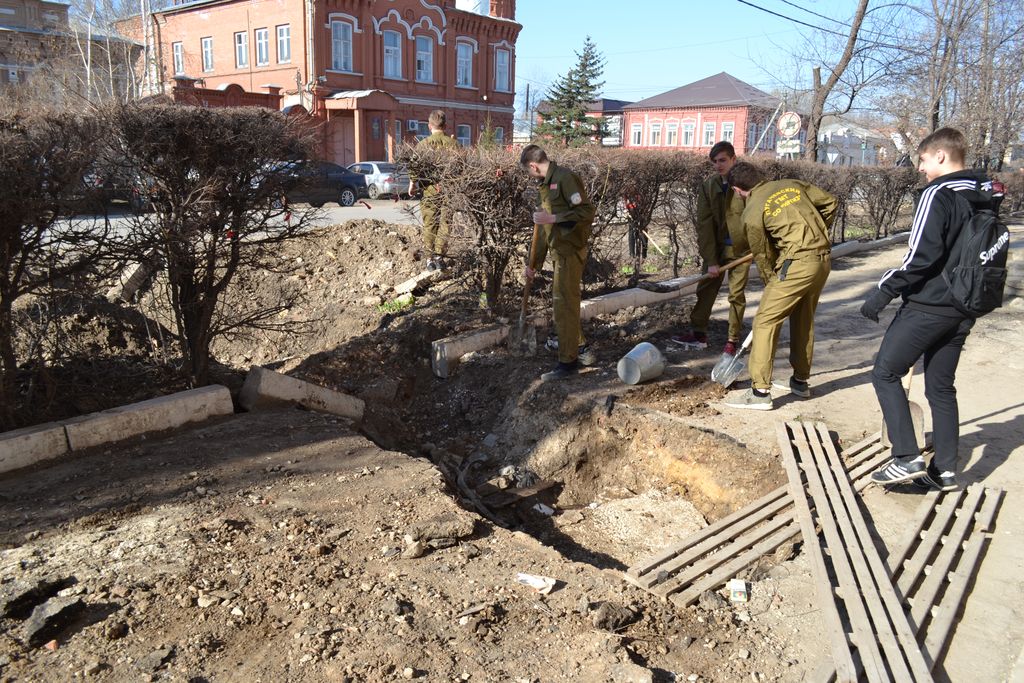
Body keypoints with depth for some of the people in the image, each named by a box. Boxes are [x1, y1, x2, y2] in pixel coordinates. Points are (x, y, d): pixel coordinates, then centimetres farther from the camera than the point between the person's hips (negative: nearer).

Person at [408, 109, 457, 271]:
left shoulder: (423, 144, -4)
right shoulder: (452, 143, -2)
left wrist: (412, 183, 10)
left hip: (429, 189, 0)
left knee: (429, 225, 8)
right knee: (445, 224, 7)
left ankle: (430, 259, 11)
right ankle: (439, 257, 6)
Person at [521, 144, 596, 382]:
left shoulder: (565, 178, -14)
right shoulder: (546, 184, 16)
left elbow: (587, 211, -22)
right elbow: (544, 230, 20)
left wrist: (552, 218, -24)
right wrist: (533, 264, 22)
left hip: (570, 251, -10)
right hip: (559, 251, 10)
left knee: (564, 305, -5)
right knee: (560, 302, 17)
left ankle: (568, 362, 3)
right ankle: (581, 349, 29)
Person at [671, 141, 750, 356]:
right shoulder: (708, 186, -2)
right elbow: (704, 224, -7)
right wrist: (710, 260, -13)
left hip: (741, 248, -3)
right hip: (716, 247, 3)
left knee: (736, 294, 2)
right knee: (705, 289, 7)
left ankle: (733, 339, 13)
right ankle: (698, 333, 19)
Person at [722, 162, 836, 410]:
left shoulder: (753, 211, -5)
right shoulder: (793, 184, 11)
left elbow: (763, 255, 1)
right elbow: (830, 202, 17)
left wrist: (772, 284, 15)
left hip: (797, 263, -8)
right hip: (824, 258, 8)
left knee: (766, 321, -2)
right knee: (803, 320, 21)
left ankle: (760, 392, -3)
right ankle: (800, 382, 32)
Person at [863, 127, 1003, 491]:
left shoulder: (937, 195, -14)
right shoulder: (985, 196, 12)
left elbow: (920, 254, -21)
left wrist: (884, 291, -15)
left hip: (927, 306, -8)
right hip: (962, 310, 8)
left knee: (886, 372, 2)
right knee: (941, 386, 15)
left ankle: (907, 458, -3)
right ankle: (945, 469, 18)